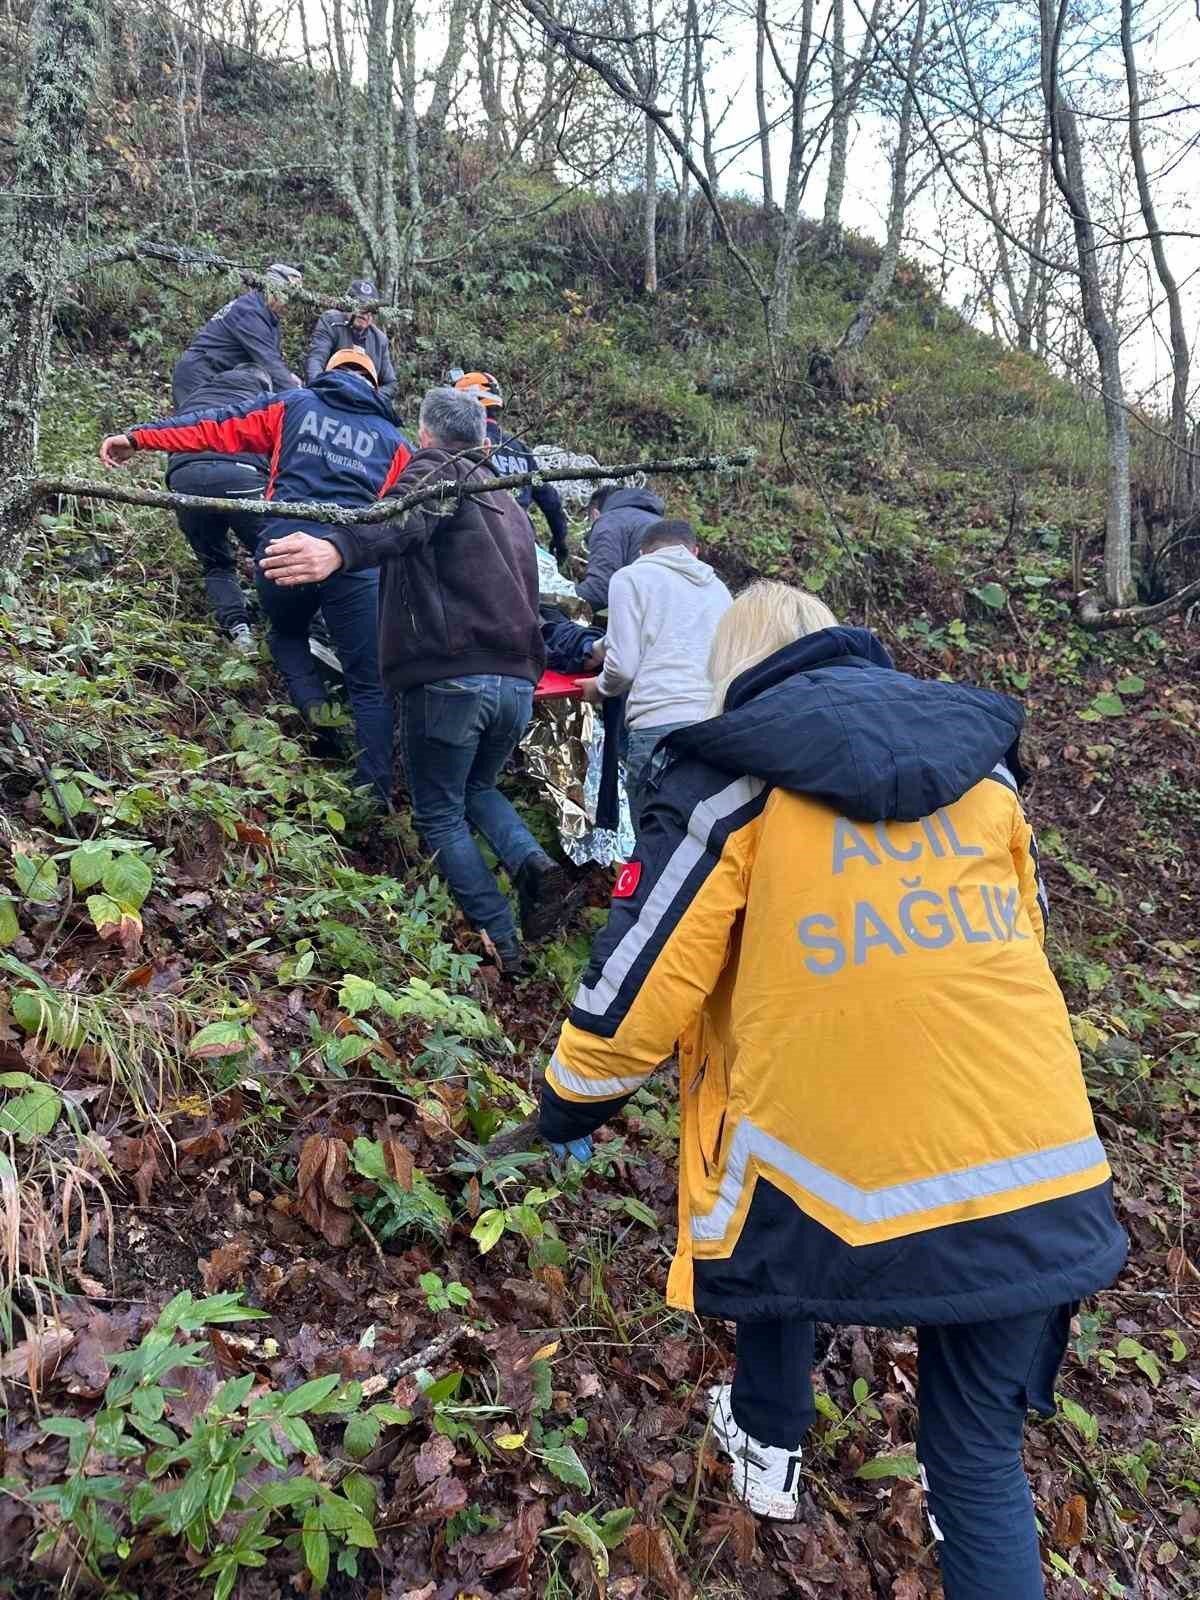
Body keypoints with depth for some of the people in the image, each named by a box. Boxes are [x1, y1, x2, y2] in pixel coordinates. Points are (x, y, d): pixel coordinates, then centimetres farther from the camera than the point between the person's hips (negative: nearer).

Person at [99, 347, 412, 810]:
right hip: (355, 564, 0)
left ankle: (314, 706, 6)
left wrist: (138, 436, 10)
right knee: (370, 684, 9)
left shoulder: (294, 404, 17)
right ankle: (377, 796, 3)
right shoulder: (395, 441, 20)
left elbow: (218, 427, 9)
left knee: (287, 634, 32)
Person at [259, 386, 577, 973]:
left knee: (440, 815, 9)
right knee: (477, 789, 28)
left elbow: (402, 520, -23)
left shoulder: (437, 469, 1)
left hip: (449, 678, -7)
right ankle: (535, 866, 2)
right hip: (518, 680, 7)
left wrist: (337, 549, -40)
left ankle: (502, 942, 5)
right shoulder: (508, 501, 26)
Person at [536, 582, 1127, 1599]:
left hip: (844, 1168, -3)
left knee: (777, 1224, 32)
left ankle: (767, 1450, 52)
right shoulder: (982, 757, 12)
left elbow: (640, 981, -2)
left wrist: (571, 1106, 17)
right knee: (979, 1449, 19)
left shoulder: (731, 779, -2)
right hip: (1038, 1171, 3)